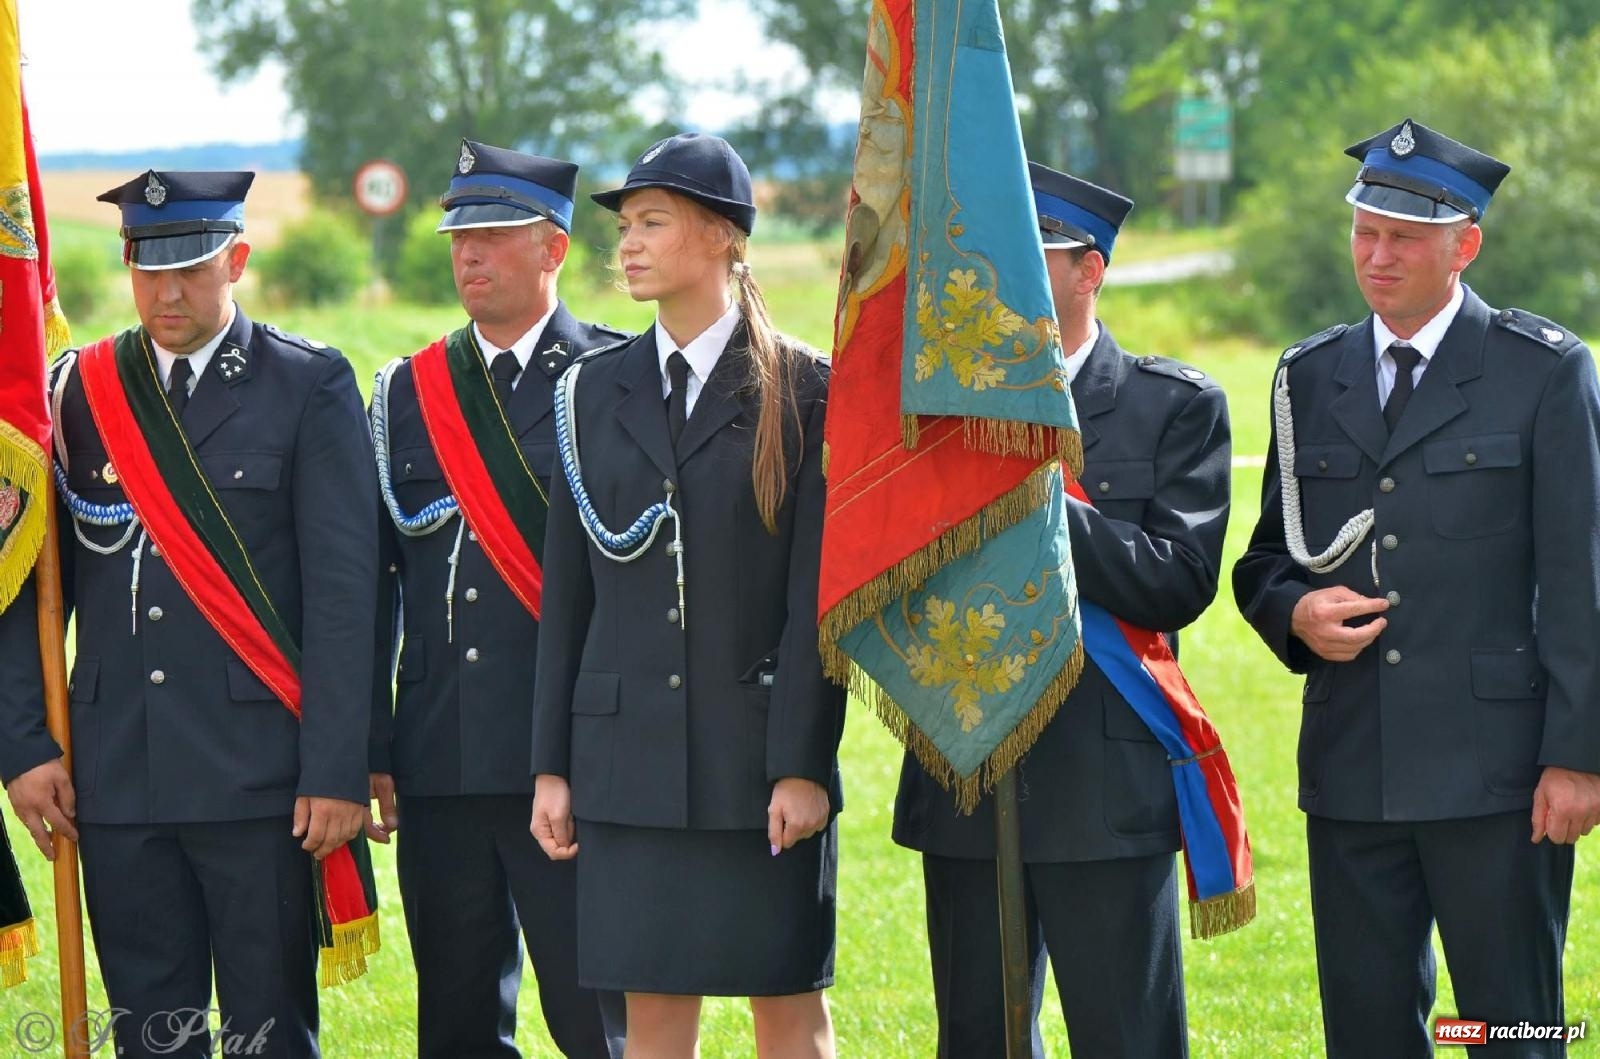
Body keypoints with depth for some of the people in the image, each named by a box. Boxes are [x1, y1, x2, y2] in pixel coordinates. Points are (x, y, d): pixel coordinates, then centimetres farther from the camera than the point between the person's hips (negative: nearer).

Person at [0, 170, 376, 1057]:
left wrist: (336, 773, -10)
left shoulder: (310, 387, 0)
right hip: (118, 778, 3)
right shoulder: (79, 392, 10)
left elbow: (343, 590, -4)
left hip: (258, 777, -3)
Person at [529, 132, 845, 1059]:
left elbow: (817, 592, -7)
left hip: (763, 751, -4)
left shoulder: (805, 391, -2)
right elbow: (568, 593, 10)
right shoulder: (596, 392, 10)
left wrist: (803, 764, -12)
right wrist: (552, 766, 6)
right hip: (631, 754, 4)